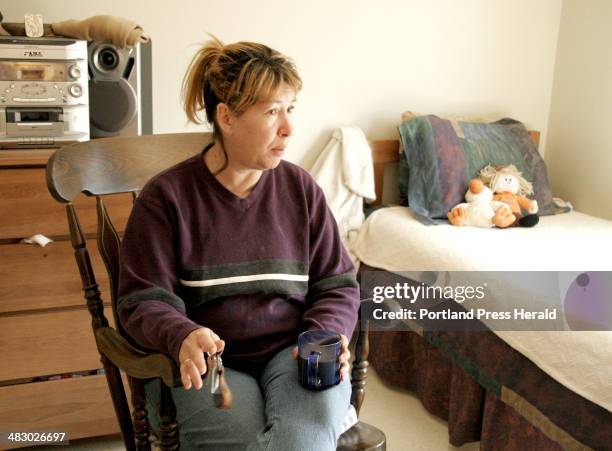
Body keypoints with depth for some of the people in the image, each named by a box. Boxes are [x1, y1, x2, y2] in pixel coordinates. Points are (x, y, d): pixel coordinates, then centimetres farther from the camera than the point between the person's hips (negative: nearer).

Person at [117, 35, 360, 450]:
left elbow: (338, 285, 9)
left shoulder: (301, 188, 6)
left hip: (292, 354, 2)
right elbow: (144, 301, -4)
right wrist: (183, 336, -26)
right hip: (202, 366, -1)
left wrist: (324, 337, -12)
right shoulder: (166, 196, -2)